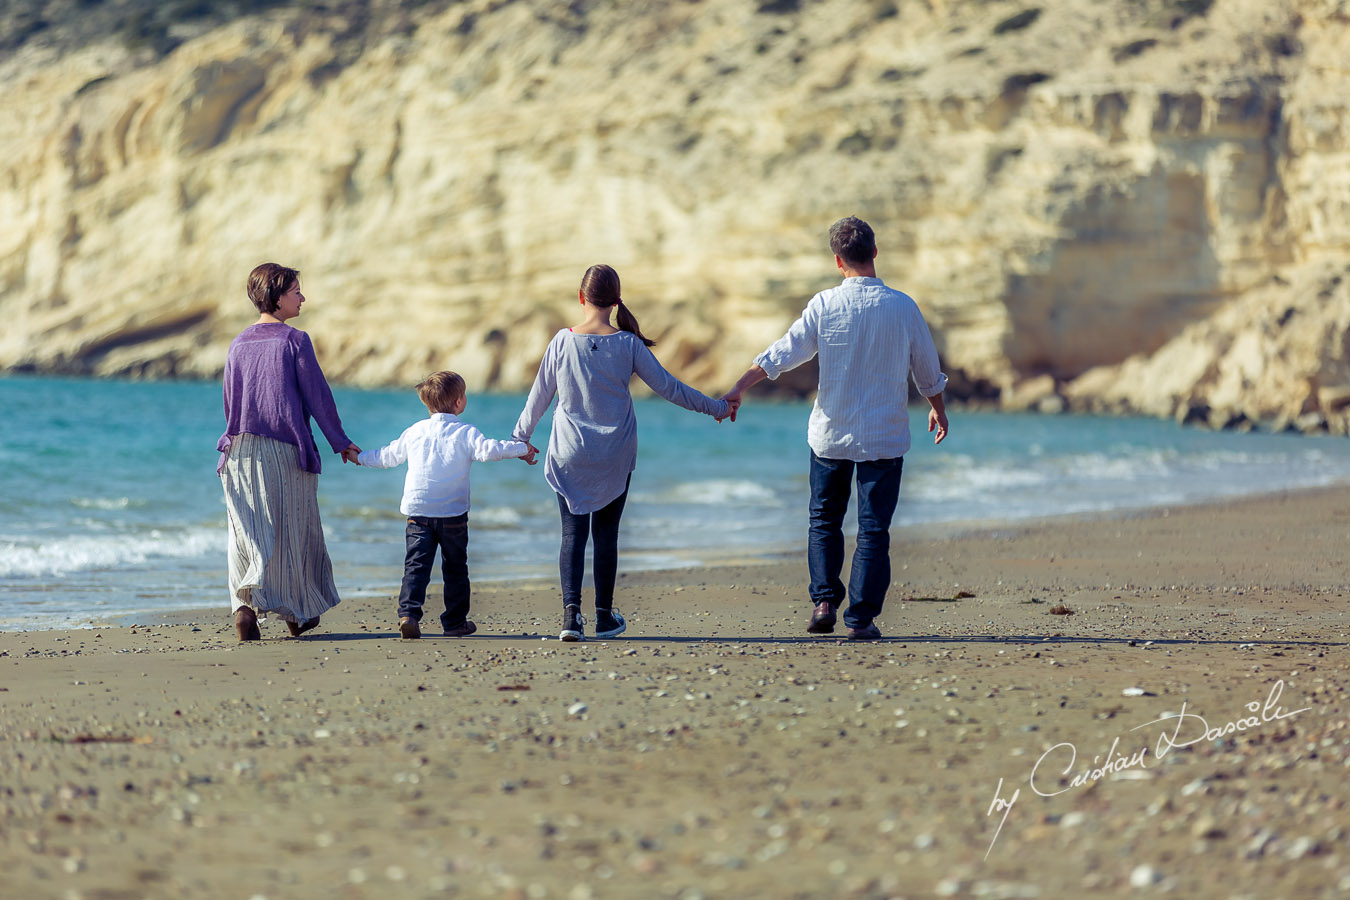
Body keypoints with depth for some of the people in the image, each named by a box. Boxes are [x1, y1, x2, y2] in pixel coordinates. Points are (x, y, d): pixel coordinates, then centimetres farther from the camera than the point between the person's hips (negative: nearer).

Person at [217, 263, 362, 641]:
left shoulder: (238, 344, 9)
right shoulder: (294, 341, -7)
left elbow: (229, 404, 14)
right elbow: (317, 397, -6)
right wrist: (340, 443, 3)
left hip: (241, 450, 4)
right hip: (285, 450, -4)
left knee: (248, 534, 4)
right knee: (291, 531, 8)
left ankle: (244, 604, -15)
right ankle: (298, 611, 14)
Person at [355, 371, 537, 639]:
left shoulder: (414, 432, 10)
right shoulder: (465, 433, -4)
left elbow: (388, 456, 20)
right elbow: (488, 449, -18)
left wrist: (362, 457, 37)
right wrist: (522, 449, -10)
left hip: (417, 511, 3)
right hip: (452, 514, -2)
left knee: (416, 565, -2)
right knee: (455, 568, 10)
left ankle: (408, 613, -20)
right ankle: (455, 622, 14)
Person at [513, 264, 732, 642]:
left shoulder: (563, 341, -6)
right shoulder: (628, 344, -7)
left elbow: (539, 396, 3)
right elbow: (668, 387, -1)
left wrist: (520, 437, 19)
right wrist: (715, 407, 12)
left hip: (569, 455, 0)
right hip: (615, 456, 0)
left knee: (573, 533, 2)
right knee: (606, 534, 10)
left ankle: (571, 610, -14)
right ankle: (604, 617, 17)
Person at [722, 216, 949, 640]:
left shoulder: (825, 305, -8)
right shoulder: (903, 307, -5)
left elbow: (781, 353, -7)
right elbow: (928, 371, 5)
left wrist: (738, 389, 2)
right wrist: (938, 410, 23)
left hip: (830, 434, 0)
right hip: (885, 437, 0)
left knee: (824, 520, 17)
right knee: (873, 529, 4)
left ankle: (824, 601, 6)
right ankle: (861, 618, -1)